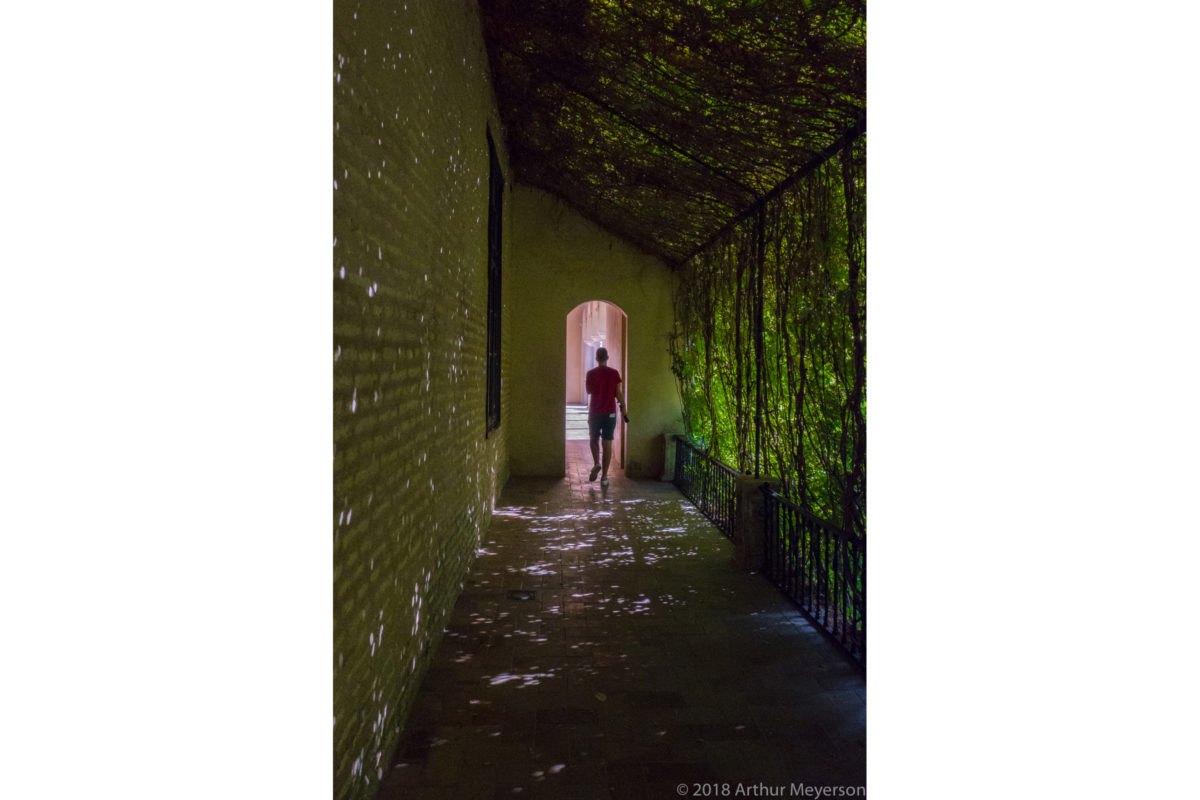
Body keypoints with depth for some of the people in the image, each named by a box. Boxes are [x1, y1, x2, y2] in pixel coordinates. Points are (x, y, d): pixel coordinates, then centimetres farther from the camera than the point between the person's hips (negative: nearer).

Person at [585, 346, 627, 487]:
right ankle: (604, 476, 1)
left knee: (594, 439, 19)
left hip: (594, 412, 0)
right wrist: (623, 408, 7)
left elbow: (589, 391, 8)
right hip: (610, 413, 0)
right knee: (607, 443, 3)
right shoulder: (614, 373, -4)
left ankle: (596, 463, -6)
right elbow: (618, 394, -4)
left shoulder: (591, 374, -5)